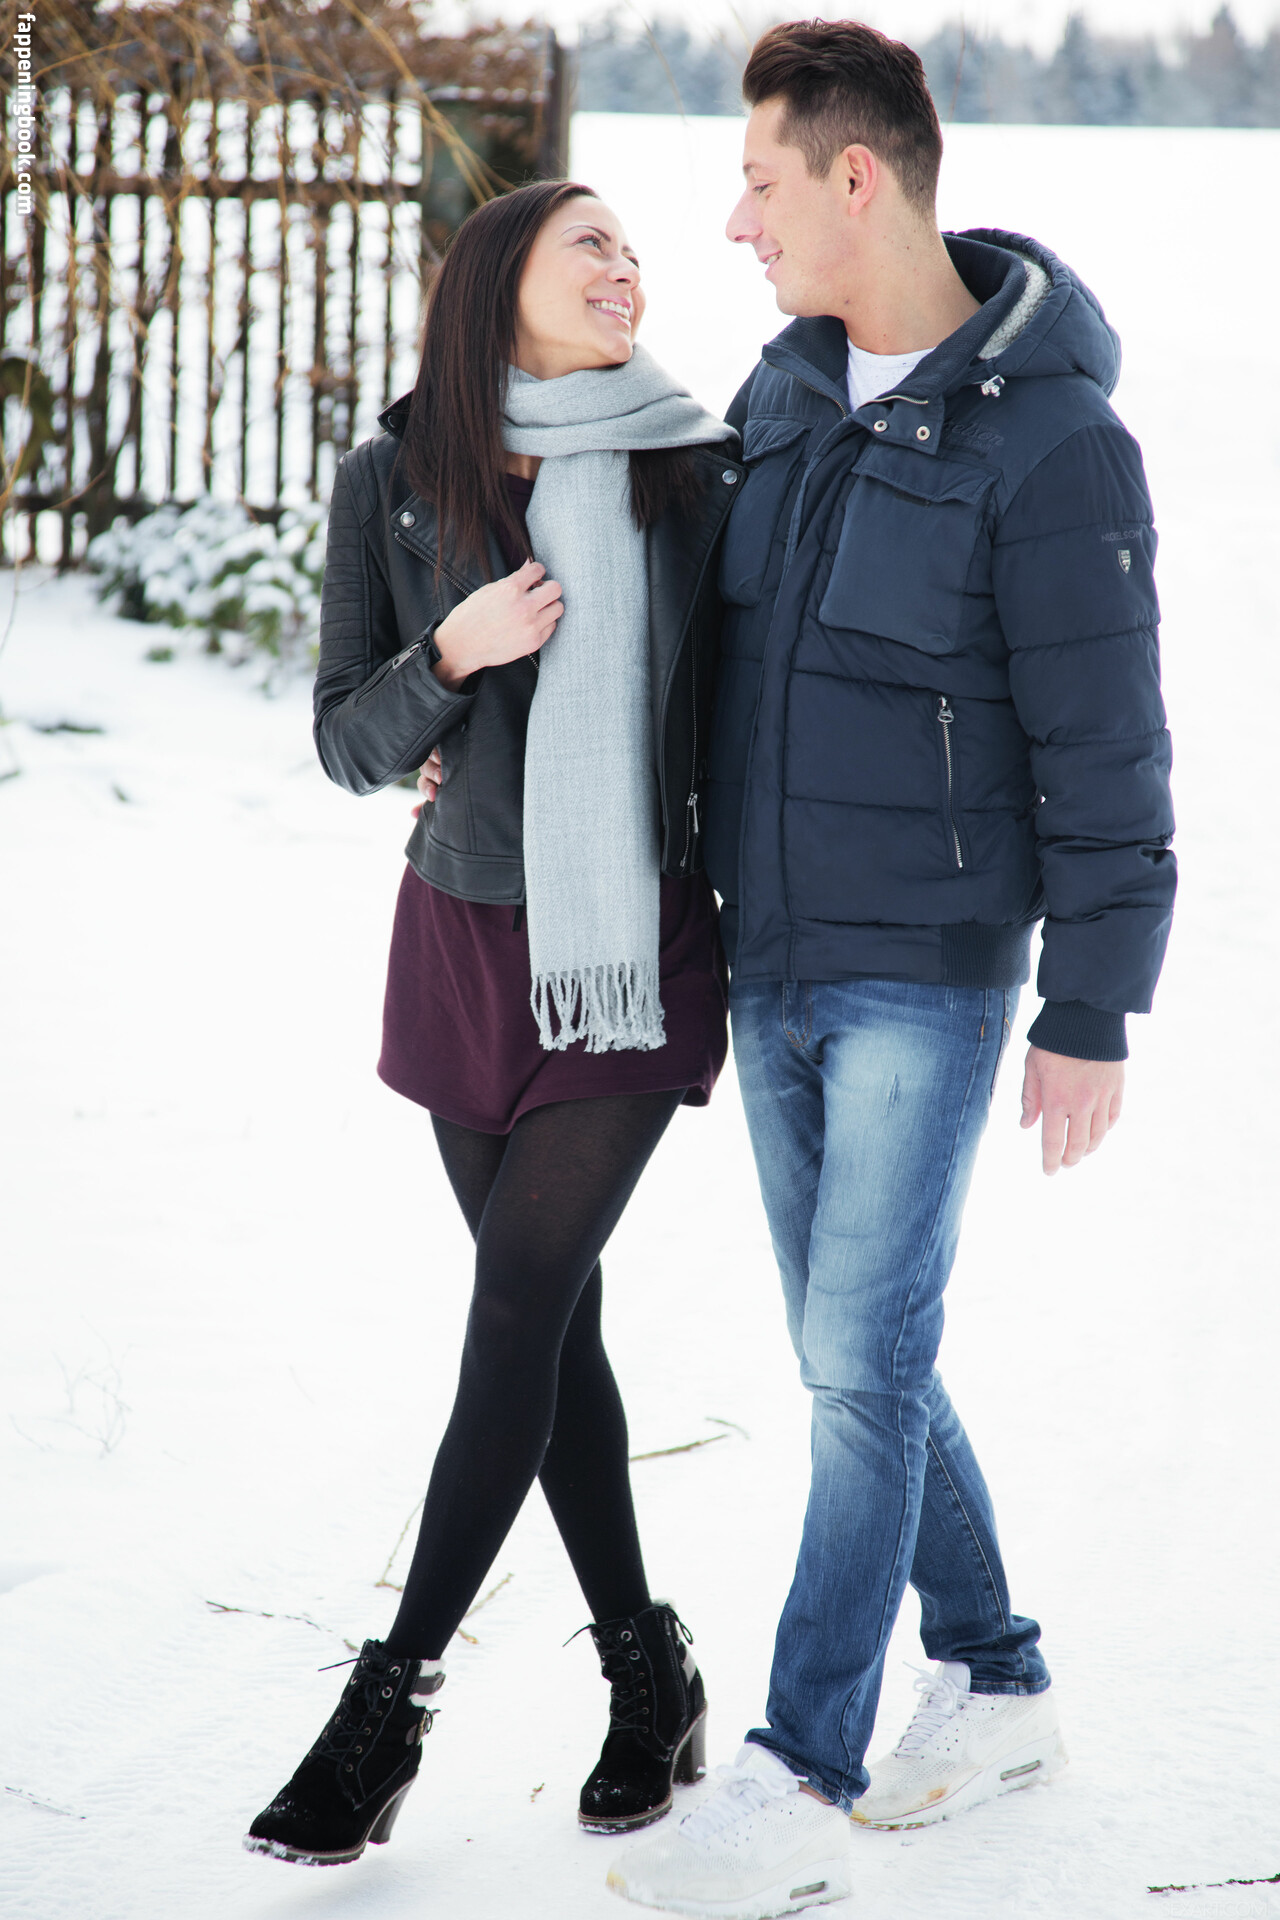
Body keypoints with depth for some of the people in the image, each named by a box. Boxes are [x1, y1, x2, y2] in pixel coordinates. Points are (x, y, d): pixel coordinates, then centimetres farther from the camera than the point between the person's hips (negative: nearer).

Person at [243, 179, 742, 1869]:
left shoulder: (705, 472, -3)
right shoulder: (395, 482, -1)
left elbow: (743, 715, 5)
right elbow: (351, 747, 2)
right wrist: (452, 654, -18)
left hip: (644, 954, -2)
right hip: (468, 946, 2)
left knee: (516, 1314, -8)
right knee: (550, 1313, 7)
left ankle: (394, 1697, 1)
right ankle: (647, 1667, 21)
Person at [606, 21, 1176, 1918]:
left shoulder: (1051, 445, -17)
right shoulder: (784, 394, 6)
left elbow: (1103, 750, -15)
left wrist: (1095, 1010, -14)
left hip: (930, 976, -8)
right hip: (772, 969, 8)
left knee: (865, 1360, -8)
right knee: (855, 1355, 12)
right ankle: (997, 1688, 28)